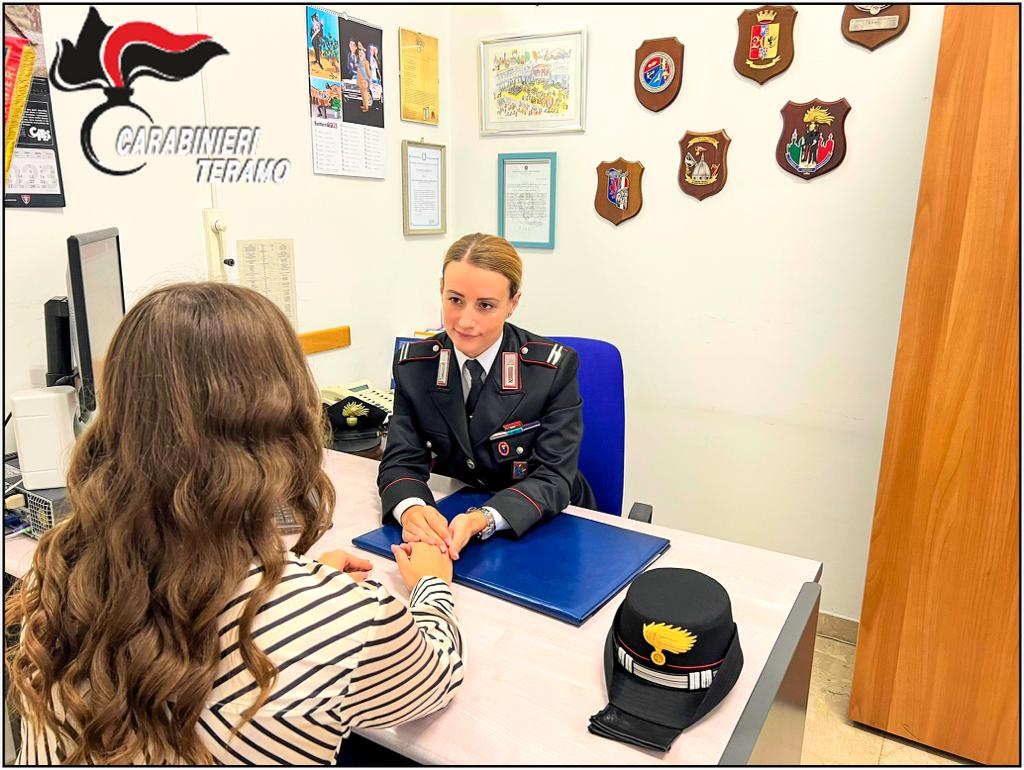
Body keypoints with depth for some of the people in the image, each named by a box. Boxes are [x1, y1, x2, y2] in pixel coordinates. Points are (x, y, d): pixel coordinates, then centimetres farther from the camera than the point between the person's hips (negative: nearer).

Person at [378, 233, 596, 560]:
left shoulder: (555, 367, -14)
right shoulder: (413, 364, -6)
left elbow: (553, 476, -17)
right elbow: (402, 459, -9)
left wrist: (485, 519, -36)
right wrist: (411, 509, -33)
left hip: (545, 531, -2)